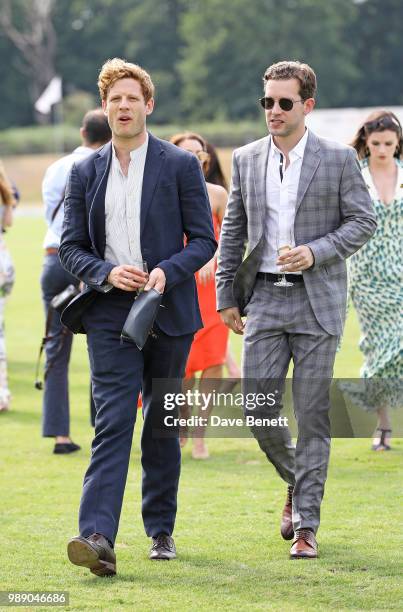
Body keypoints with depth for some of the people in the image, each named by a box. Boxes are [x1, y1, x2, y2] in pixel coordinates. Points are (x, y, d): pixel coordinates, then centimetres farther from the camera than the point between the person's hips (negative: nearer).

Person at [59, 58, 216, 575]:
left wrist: (168, 271, -16)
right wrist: (107, 273, -10)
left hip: (168, 313, 0)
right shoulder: (86, 173, 8)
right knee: (112, 424, -12)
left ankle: (160, 528, 25)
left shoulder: (181, 166, 1)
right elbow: (71, 246, 9)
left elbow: (203, 240, 1)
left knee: (161, 425, 10)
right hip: (110, 314, 0)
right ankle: (98, 538, -22)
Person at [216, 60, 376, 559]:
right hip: (263, 300, 3)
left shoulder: (339, 160, -1)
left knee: (312, 417, -2)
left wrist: (315, 252, -15)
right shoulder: (246, 160, 8)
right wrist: (226, 296, 9)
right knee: (258, 412, -2)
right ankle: (295, 481, 27)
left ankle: (306, 526, 3)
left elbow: (363, 220, 0)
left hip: (316, 302, -3)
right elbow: (232, 232, 14)